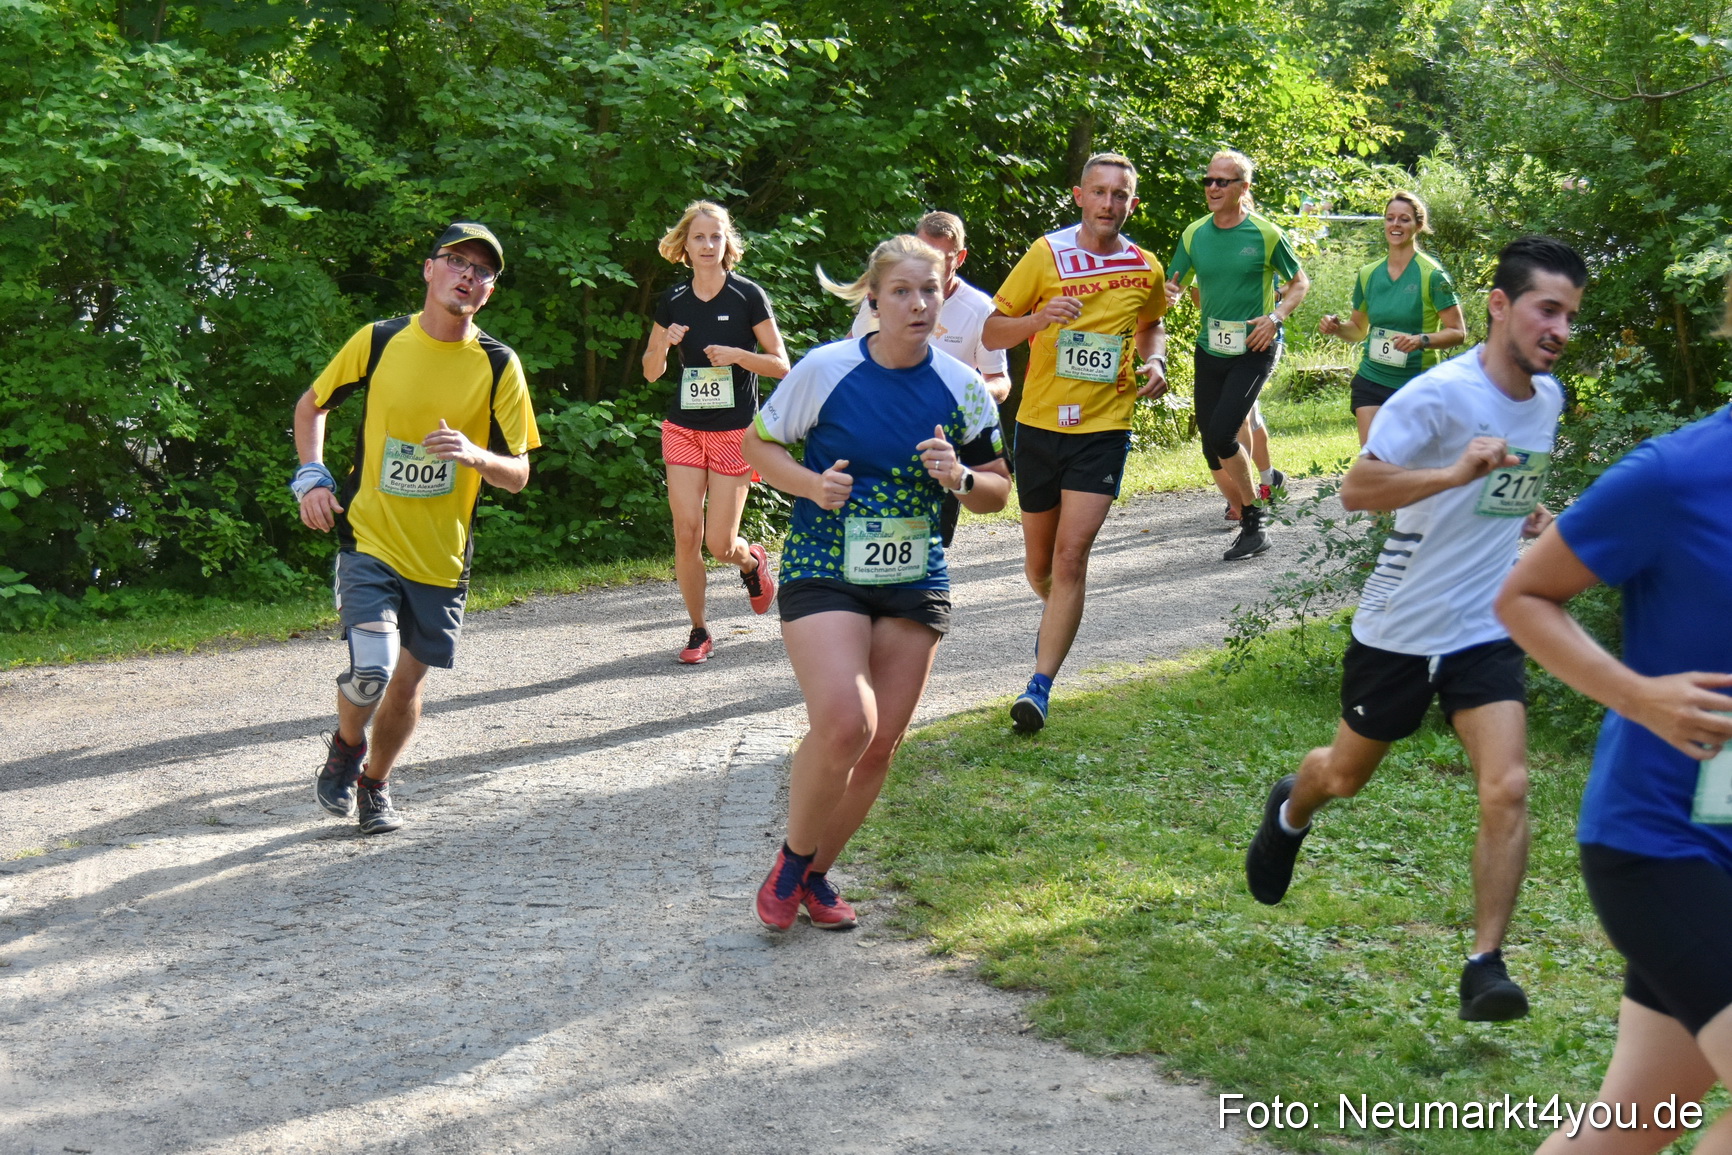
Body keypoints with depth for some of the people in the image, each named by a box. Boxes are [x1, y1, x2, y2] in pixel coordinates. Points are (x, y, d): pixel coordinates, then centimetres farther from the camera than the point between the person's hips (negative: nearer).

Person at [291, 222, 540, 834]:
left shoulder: (498, 366, -5)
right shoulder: (378, 341, -5)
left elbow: (518, 475, -3)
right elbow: (311, 404, 12)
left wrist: (477, 457, -24)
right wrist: (312, 475, -2)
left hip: (441, 555, 2)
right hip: (368, 539, -2)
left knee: (408, 679, 10)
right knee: (370, 670, -19)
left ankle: (375, 783, 36)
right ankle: (346, 745, 14)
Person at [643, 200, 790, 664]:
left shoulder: (748, 296, -5)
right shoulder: (673, 302, 4)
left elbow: (781, 365, -4)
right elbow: (651, 372, 12)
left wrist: (737, 355, -20)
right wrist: (663, 343, -9)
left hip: (735, 432, -3)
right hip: (683, 429, 3)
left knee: (719, 544, -5)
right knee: (686, 534, -6)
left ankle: (752, 561, 32)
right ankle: (698, 630, 10)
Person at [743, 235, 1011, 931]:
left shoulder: (962, 387, 1)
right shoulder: (826, 369, -8)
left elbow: (998, 492, 10)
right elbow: (758, 444, 4)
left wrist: (960, 478, -13)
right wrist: (810, 484, -14)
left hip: (914, 582, 4)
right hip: (823, 573, -4)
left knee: (881, 743, 5)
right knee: (844, 723, -22)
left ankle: (816, 873, 26)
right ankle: (792, 860, 4)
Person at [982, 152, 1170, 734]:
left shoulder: (1145, 269, 3)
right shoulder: (1046, 255, -3)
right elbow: (991, 333, -2)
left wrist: (1155, 362, 3)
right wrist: (1040, 319, -21)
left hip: (1104, 429, -1)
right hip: (1040, 424, 1)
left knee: (1071, 557, -14)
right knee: (1039, 563, 13)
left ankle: (1040, 686, -12)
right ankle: (1056, 618, 48)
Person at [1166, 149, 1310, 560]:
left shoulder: (1266, 234, -7)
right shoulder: (1194, 234, 4)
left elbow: (1299, 283, 5)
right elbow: (1173, 286, 9)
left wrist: (1275, 317, -12)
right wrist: (1169, 293, -15)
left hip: (1253, 351, -5)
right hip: (1210, 351, 5)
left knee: (1221, 435, -19)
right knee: (1212, 448, 5)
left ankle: (1253, 517, 0)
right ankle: (1249, 528, 21)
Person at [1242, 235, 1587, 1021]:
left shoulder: (1548, 397, 4)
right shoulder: (1440, 393, -20)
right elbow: (1356, 488, -28)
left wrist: (1527, 511, 8)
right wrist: (1457, 473, -40)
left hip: (1486, 630, 4)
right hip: (1399, 628, -4)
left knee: (1507, 789, -14)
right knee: (1347, 775, 17)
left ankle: (1485, 966, -7)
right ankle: (1290, 811, 53)